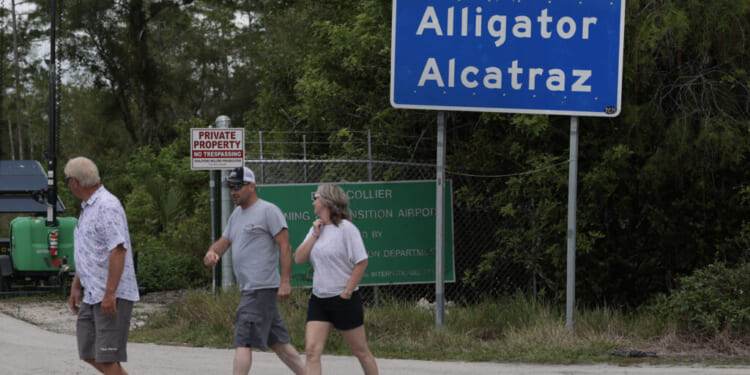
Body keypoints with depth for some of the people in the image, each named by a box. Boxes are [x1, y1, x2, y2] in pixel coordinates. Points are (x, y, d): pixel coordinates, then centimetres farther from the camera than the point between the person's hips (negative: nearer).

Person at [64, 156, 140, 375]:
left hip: (112, 296, -10)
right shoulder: (87, 208, 17)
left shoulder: (107, 206, -15)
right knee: (89, 353, 10)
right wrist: (76, 286, 23)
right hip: (92, 295, 10)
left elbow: (118, 250, -22)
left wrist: (110, 293, -26)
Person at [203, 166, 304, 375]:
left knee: (243, 342, -13)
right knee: (278, 342, 12)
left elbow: (285, 246, -11)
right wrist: (211, 252, -2)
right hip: (249, 288, 9)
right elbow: (224, 242, 23)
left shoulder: (268, 211, -7)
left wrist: (285, 282, -18)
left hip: (261, 288, -9)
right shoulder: (237, 214, 20)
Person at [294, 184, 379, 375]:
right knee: (311, 351, -8)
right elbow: (298, 258, 5)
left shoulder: (346, 228, -11)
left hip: (344, 300, -6)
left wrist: (347, 292, -13)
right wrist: (314, 235, -4)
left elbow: (361, 262, -14)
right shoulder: (316, 228, 11)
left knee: (361, 351, 7)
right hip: (318, 300, 6)